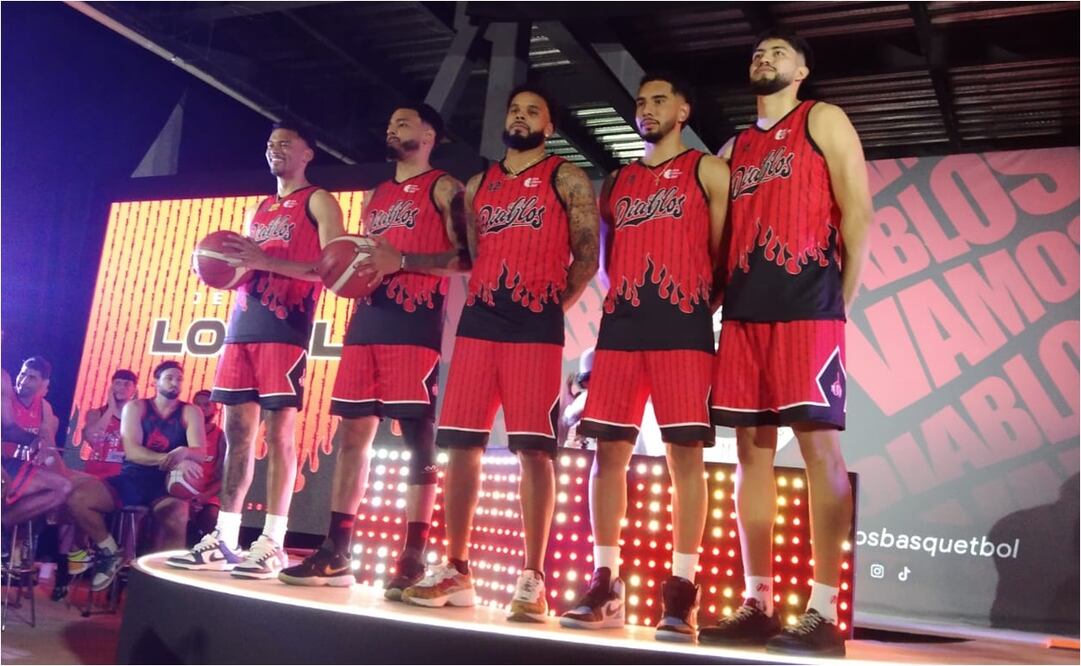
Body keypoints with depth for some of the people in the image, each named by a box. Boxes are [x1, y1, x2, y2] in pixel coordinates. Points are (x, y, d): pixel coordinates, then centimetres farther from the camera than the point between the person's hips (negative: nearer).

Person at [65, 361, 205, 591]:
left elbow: (199, 453, -7)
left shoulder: (190, 412, 6)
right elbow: (131, 451, -9)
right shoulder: (135, 407, 6)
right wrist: (173, 460, -25)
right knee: (77, 498, -22)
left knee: (177, 519, -37)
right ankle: (110, 553, 2)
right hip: (131, 480, 2)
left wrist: (183, 452, -33)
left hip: (166, 485, -2)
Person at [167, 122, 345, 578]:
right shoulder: (258, 210, 27)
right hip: (242, 324, 7)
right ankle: (224, 539, 8)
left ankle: (273, 543, -6)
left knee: (278, 430, -9)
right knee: (237, 431, 4)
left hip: (284, 327, -7)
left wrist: (266, 260, -15)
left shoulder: (318, 202, 4)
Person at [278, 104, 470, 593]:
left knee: (418, 438, -8)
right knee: (351, 434, 3)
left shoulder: (443, 189, 4)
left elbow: (466, 257, -7)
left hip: (414, 325, -7)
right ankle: (336, 553, 8)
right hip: (367, 322, 7)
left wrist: (401, 261, -16)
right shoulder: (375, 196, 26)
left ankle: (412, 560, -6)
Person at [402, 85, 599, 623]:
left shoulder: (567, 179, 9)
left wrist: (556, 306, -5)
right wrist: (478, 297, 8)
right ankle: (455, 571, 9)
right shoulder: (478, 185, 23)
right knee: (461, 444, 1)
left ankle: (532, 578, -5)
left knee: (533, 448, -10)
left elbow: (587, 254, 2)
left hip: (535, 326, -5)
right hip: (478, 323, 5)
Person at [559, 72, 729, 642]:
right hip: (621, 325, 5)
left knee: (685, 452, -7)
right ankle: (605, 583, 6)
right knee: (609, 449, -1)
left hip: (682, 325, -4)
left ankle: (681, 591, -3)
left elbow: (723, 252, 3)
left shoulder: (707, 172, 10)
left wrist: (703, 302, -6)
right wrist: (620, 299, 8)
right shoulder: (617, 182, 23)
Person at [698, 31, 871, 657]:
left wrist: (843, 301, -7)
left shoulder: (823, 121, 9)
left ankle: (824, 612, -6)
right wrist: (720, 302, 7)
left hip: (807, 306, -5)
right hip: (744, 313, 6)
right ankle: (757, 604, 7)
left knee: (818, 442, -9)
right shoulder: (734, 148, 24)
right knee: (752, 448, 2)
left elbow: (858, 212, 0)